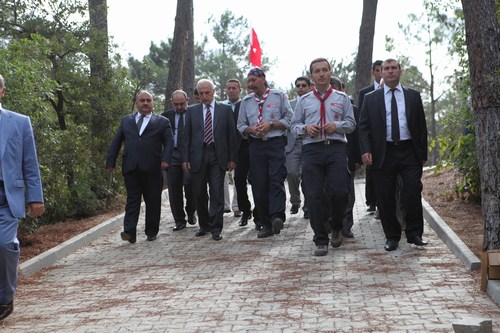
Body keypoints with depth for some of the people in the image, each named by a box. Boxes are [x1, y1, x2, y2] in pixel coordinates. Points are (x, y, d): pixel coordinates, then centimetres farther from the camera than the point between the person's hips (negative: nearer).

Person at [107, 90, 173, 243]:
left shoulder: (162, 122, 10)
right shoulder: (126, 121, 17)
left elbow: (169, 142, 3)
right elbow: (116, 142, 15)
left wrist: (166, 159, -14)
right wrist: (111, 161, 7)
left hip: (152, 169, -1)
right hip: (131, 168, 1)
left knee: (153, 201, 5)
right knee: (132, 200, -2)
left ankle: (151, 231, 16)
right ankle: (130, 232, -7)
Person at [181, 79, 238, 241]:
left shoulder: (225, 109, 7)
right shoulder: (192, 111, 11)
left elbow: (231, 135, 5)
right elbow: (186, 136, 9)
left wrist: (232, 158, -1)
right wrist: (185, 158, 0)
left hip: (218, 156, -2)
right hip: (198, 156, 2)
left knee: (217, 193, -6)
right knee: (199, 194, 6)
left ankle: (216, 228, -2)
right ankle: (204, 225, 21)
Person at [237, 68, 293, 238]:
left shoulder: (279, 96, 6)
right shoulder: (246, 101, 16)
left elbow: (289, 119, 3)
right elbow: (241, 126, 17)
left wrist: (271, 125, -10)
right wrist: (251, 129, -4)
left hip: (276, 143, -3)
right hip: (256, 145, 4)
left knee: (276, 180, -18)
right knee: (259, 185, 1)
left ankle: (277, 216, -27)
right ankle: (265, 224, 6)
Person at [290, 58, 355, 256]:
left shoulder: (342, 98, 15)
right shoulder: (304, 101, 16)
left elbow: (351, 123, 11)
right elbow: (294, 125, 16)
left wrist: (337, 125, -8)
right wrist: (306, 128, -5)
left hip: (336, 148, -1)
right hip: (312, 149, 1)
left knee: (339, 192, -11)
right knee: (314, 195, -5)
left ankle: (336, 227, 20)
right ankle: (321, 240, 5)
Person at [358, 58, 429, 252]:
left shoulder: (413, 96, 11)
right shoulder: (371, 99, 9)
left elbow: (421, 126, 11)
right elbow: (363, 127, 4)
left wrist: (423, 153, 6)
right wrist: (365, 150, -10)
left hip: (409, 152, 0)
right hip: (383, 154, 0)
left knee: (412, 193, -8)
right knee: (385, 197, 2)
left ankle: (414, 234, 6)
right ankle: (392, 237, 13)